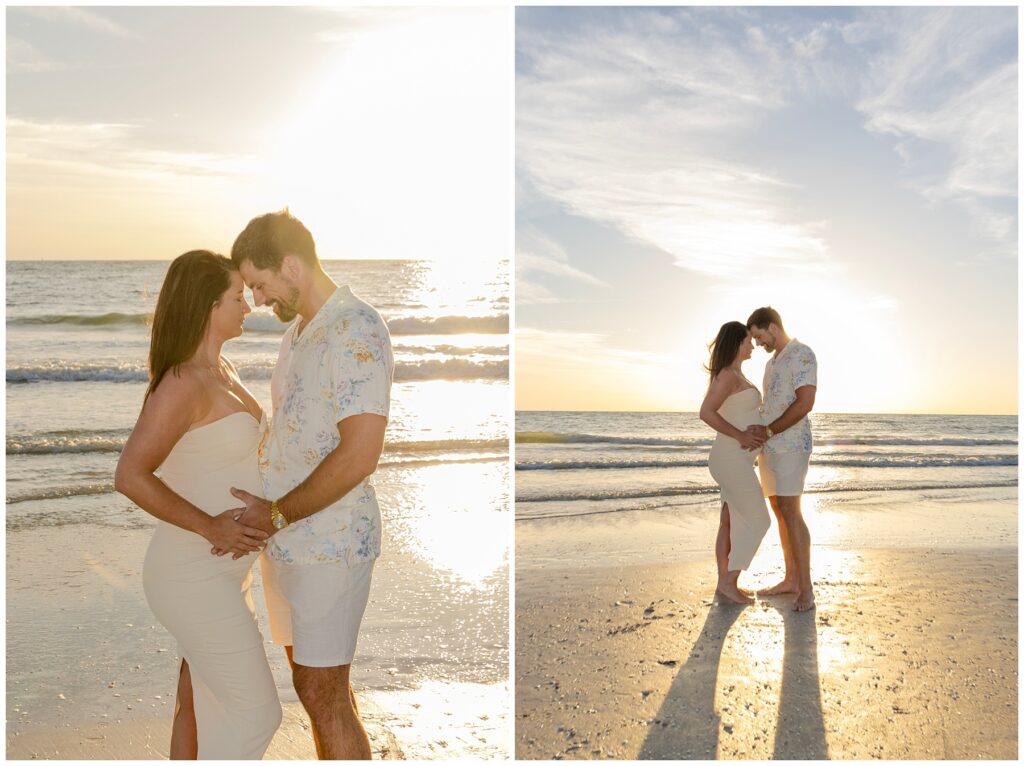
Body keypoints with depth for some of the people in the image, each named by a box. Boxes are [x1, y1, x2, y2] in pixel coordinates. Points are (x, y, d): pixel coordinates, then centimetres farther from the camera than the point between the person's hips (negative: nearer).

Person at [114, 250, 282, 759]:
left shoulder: (218, 370, 7)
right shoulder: (182, 384, -23)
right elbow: (130, 477, -27)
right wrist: (211, 527, -25)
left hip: (217, 568, 9)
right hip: (194, 578, -9)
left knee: (202, 707, 19)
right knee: (254, 714, 1)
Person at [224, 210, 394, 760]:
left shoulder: (356, 332, -16)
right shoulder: (297, 332, 14)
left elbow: (359, 455, -23)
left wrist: (276, 515, -17)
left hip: (330, 545, -9)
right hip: (286, 543, 9)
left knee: (322, 694, -2)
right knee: (315, 683, 16)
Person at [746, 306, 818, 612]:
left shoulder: (803, 354, -10)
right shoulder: (772, 362, 20)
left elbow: (805, 403, -20)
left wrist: (767, 431, -16)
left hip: (790, 445, -9)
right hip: (770, 447, 9)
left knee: (790, 512, -15)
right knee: (780, 512, 10)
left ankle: (806, 589, -13)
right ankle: (791, 579, 16)